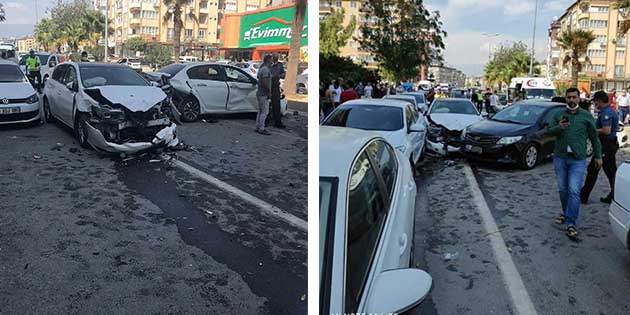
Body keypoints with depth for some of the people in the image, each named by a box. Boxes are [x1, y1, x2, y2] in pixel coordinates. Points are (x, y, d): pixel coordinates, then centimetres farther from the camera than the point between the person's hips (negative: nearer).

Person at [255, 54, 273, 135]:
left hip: (260, 93, 11)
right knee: (265, 112, -7)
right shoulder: (266, 69, -17)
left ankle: (258, 127, 19)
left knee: (260, 112, 14)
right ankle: (261, 129, -5)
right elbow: (264, 82, -26)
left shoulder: (261, 68, 15)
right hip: (264, 94, -11)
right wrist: (269, 91, -18)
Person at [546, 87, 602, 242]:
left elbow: (594, 137, 11)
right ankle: (566, 213, 35)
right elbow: (548, 131, 0)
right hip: (560, 158, 3)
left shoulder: (586, 116, 5)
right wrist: (558, 127, -21)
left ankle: (571, 224, -13)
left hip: (578, 160, -2)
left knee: (574, 191, -11)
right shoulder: (559, 115, 8)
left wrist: (598, 155, 13)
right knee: (562, 189, 12)